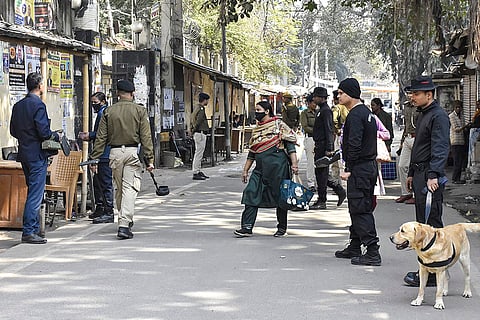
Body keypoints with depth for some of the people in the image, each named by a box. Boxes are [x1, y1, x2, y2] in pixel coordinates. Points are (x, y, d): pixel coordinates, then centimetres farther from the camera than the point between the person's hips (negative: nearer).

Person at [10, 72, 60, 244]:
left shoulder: (18, 106, 9)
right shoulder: (38, 105, -15)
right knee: (35, 194, -5)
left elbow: (13, 131, 13)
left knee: (33, 192, 17)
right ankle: (29, 232, -6)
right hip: (37, 154, -8)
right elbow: (44, 132, -19)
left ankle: (34, 228, 22)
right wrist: (56, 136, -2)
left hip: (24, 153, 8)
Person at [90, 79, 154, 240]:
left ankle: (125, 220, 28)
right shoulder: (140, 111, 1)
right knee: (130, 189, -6)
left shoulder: (108, 111, 5)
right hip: (132, 151, -2)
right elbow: (146, 137, -4)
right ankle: (124, 224, -17)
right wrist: (149, 159, -4)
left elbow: (101, 137, 4)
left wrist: (94, 159, 6)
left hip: (115, 153, 3)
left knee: (119, 188, 16)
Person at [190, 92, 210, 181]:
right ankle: (196, 173, -8)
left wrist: (193, 129, 17)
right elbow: (198, 121, -23)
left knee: (199, 154, 15)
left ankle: (198, 171, 21)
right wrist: (194, 130, -12)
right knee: (199, 154, -9)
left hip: (198, 134, 11)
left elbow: (192, 120, 21)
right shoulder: (201, 109, -15)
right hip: (200, 134, -11)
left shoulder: (197, 108, 16)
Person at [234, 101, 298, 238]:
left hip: (277, 166, -6)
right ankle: (247, 227, -6)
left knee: (280, 196, 2)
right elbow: (252, 152, 23)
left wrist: (294, 163, -14)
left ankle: (282, 227, 17)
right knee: (251, 194, -6)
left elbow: (290, 144, -6)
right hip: (260, 168, 6)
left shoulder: (278, 125, -1)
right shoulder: (256, 130, 18)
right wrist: (245, 170, 21)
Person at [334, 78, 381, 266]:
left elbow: (354, 144, -22)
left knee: (361, 210, -9)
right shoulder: (367, 112, 16)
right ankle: (354, 248, 26)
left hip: (359, 169, -10)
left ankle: (372, 253, -10)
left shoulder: (355, 115, -15)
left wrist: (348, 169, -18)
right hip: (370, 166, 10)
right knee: (358, 209, 17)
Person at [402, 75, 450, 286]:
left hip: (430, 177, -11)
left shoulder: (438, 116, -13)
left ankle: (432, 274, -7)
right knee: (422, 223, 14)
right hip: (420, 175, 11)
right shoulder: (423, 115, 19)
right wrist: (412, 173, 28)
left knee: (431, 223, -9)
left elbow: (440, 148, -23)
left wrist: (433, 175, -31)